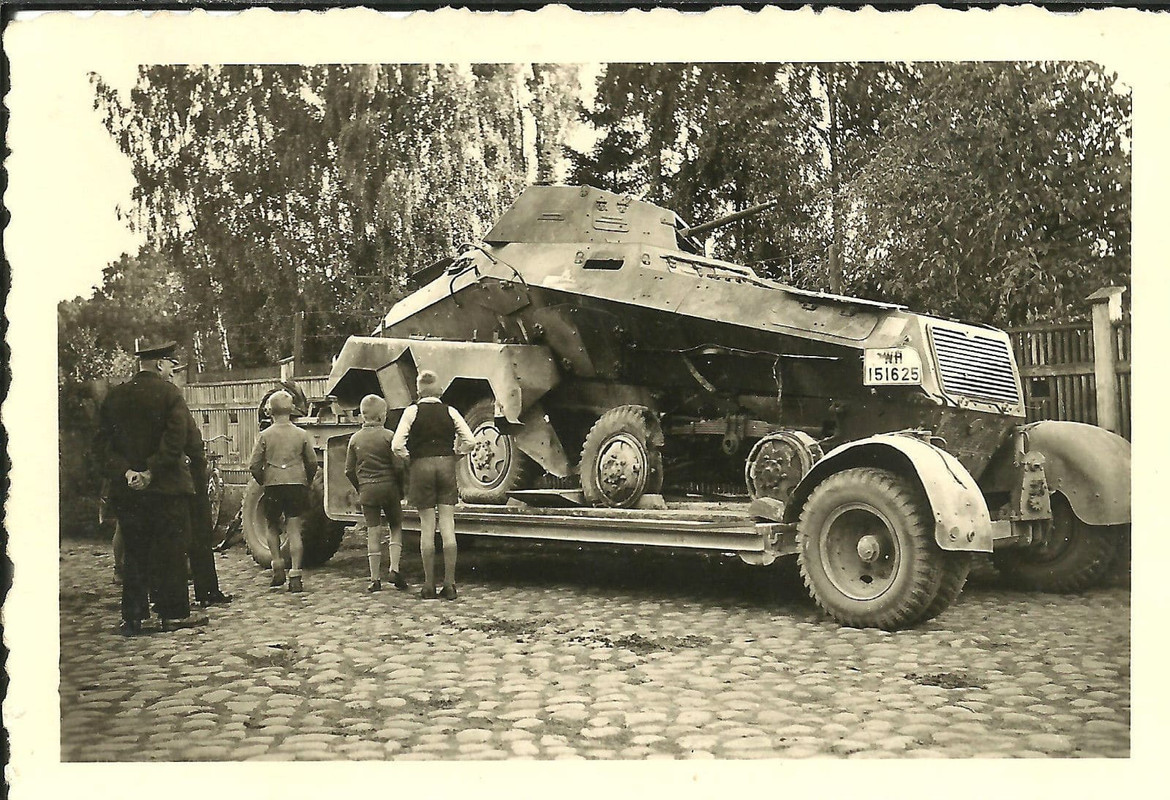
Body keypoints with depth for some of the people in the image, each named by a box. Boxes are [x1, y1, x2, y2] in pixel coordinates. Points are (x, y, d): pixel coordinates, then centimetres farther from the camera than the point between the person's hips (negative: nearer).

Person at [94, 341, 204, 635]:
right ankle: (173, 613, 6)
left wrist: (124, 471, -5)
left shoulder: (114, 396, 8)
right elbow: (175, 439, -17)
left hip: (126, 489, 5)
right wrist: (151, 471, -13)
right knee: (170, 551, 3)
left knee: (134, 553, 10)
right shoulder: (169, 393, -6)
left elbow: (103, 442, 2)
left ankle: (133, 617, 12)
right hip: (166, 488, -4)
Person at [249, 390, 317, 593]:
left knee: (272, 526, 21)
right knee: (294, 531, 2)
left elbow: (254, 466, -3)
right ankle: (295, 576, -2)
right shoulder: (301, 435, 2)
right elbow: (312, 462, 7)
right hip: (296, 485, 1)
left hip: (273, 485, -1)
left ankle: (277, 566, 12)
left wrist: (263, 481, 14)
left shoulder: (265, 435, -1)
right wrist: (306, 482, 22)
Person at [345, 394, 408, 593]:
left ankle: (375, 578, 6)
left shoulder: (355, 439, 4)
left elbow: (349, 470, 6)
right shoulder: (388, 436, -7)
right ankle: (394, 569, -1)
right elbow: (398, 466, -10)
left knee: (373, 532, 5)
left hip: (367, 490, 2)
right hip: (389, 487, -2)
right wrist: (402, 487, 4)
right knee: (395, 527, 13)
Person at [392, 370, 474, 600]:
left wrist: (409, 458, 7)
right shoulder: (449, 411, 2)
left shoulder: (413, 411, -4)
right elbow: (469, 441, -4)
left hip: (421, 467, -2)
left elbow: (397, 445, -11)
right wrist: (453, 456, 10)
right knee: (447, 525, 2)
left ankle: (429, 585, 8)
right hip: (446, 466, 2)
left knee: (427, 527, 4)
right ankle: (449, 584, 3)